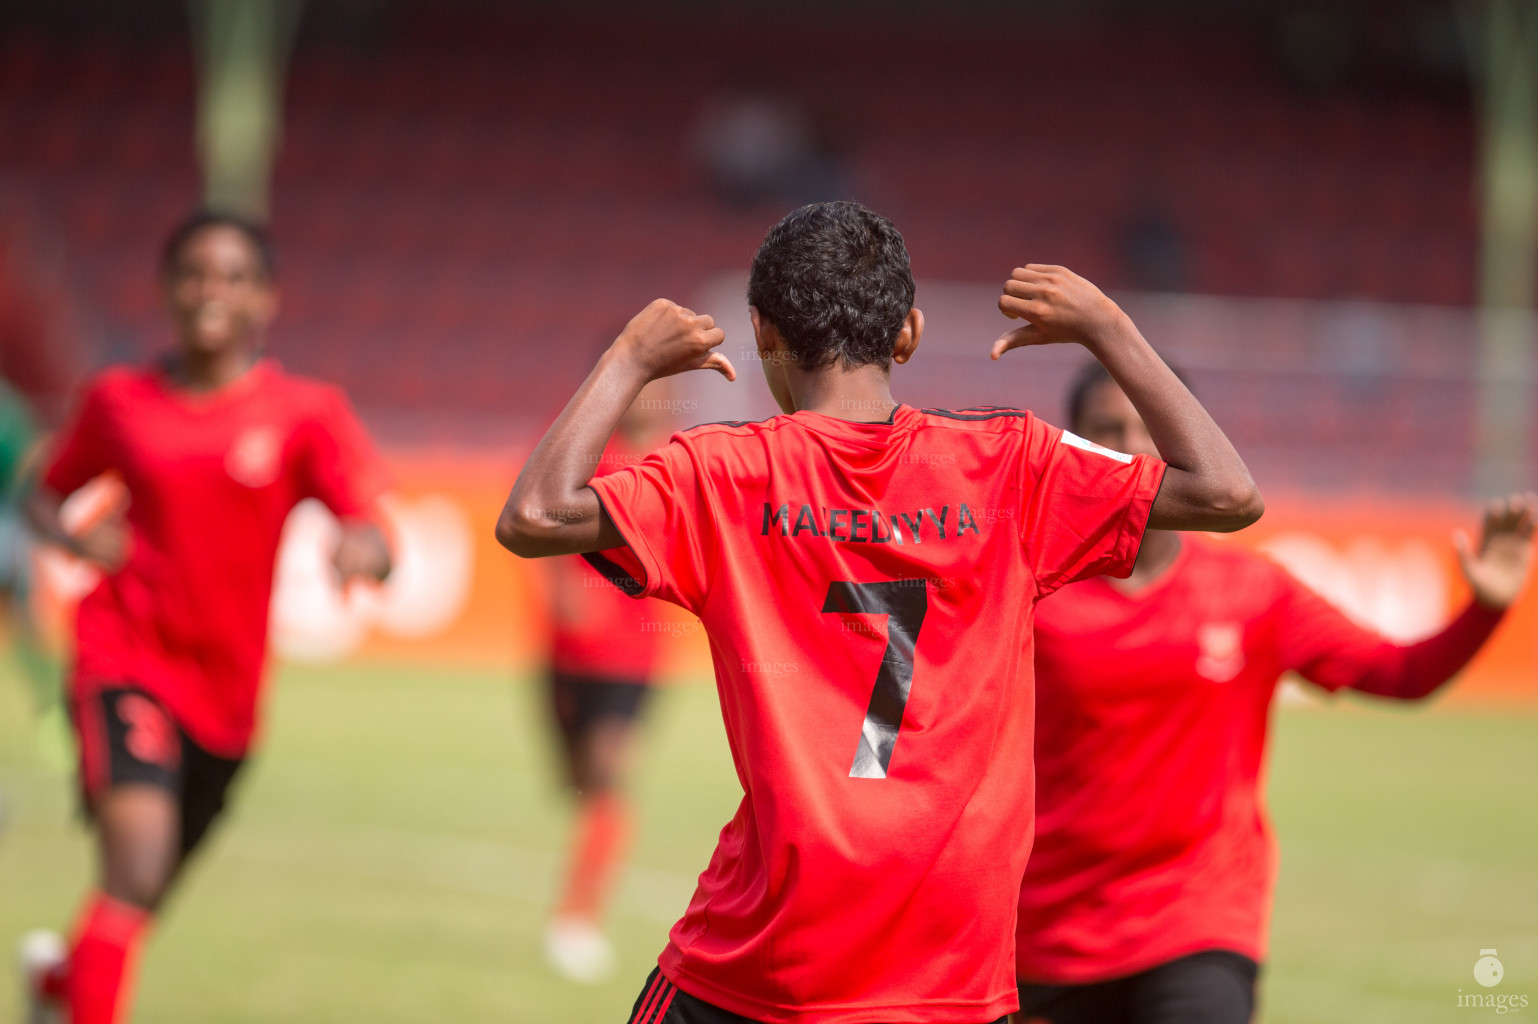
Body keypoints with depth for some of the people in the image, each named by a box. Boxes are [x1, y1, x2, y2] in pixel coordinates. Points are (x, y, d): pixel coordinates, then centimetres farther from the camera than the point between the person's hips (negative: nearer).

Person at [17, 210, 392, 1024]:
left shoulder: (307, 413, -4)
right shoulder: (118, 400, 0)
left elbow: (372, 539, -13)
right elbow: (45, 495, 14)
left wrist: (363, 551, -38)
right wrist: (76, 537, -9)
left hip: (225, 685, 2)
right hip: (126, 659, -2)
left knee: (146, 893, 18)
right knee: (138, 851, -27)